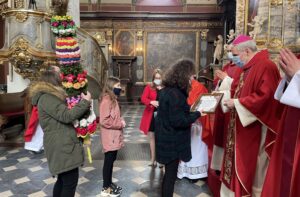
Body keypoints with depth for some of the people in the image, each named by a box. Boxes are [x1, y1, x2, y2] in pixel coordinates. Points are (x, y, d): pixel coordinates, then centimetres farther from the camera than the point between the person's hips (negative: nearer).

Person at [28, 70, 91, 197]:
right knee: (70, 182, -5)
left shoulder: (48, 97, 18)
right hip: (61, 147, -10)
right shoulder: (46, 98, -14)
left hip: (62, 146, 10)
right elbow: (66, 116, -23)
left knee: (63, 179, 18)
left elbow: (62, 117, 24)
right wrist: (85, 102, -14)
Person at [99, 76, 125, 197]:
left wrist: (121, 121, 3)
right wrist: (120, 124, -16)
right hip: (109, 137, -9)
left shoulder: (113, 99, 12)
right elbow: (104, 121, -25)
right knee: (108, 161, 3)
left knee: (111, 160, 18)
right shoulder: (106, 100, -19)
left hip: (114, 137, 9)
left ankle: (109, 183, 33)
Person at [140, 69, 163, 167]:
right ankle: (153, 159, 23)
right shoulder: (149, 87, 0)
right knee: (152, 137, 11)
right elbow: (143, 99, -16)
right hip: (151, 115, 1)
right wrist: (151, 102, -32)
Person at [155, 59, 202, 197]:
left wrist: (191, 113, 11)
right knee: (171, 174, 6)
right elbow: (178, 121, -25)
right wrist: (197, 114, -15)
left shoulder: (167, 89, 7)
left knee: (169, 173, 22)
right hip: (172, 142, -9)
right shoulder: (175, 94, -24)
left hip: (166, 138, 10)